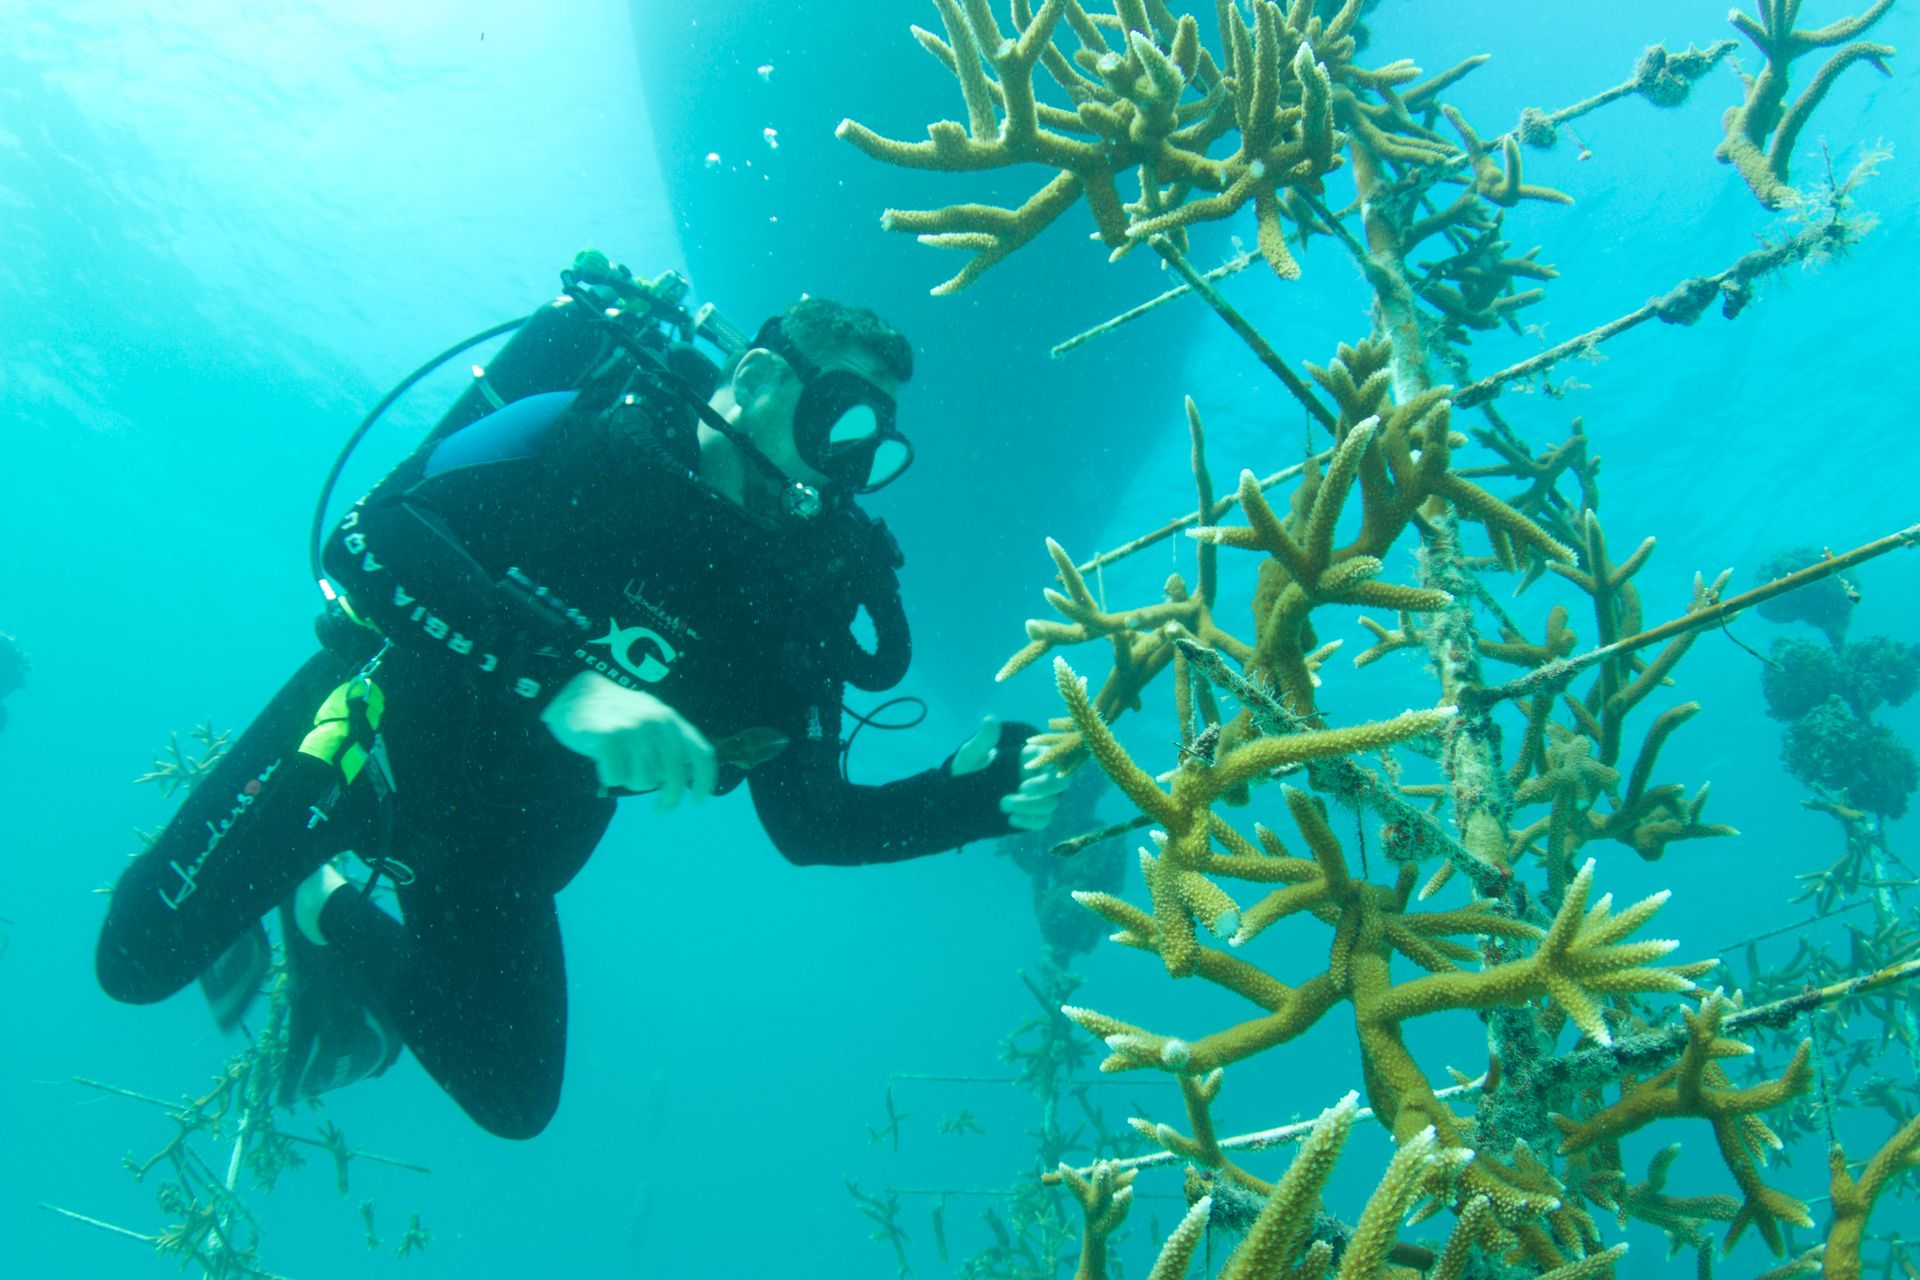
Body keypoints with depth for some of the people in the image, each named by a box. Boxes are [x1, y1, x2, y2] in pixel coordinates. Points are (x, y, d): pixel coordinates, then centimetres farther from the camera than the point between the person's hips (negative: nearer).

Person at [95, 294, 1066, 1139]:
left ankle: (332, 914, 33)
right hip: (383, 729, -4)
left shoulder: (796, 596, -9)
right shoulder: (595, 437, -22)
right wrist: (558, 681, -47)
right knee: (141, 955, -5)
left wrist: (977, 794, -25)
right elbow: (370, 535, -34)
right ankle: (300, 894, 30)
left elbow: (811, 823, -9)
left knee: (515, 1100, 10)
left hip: (500, 844, 4)